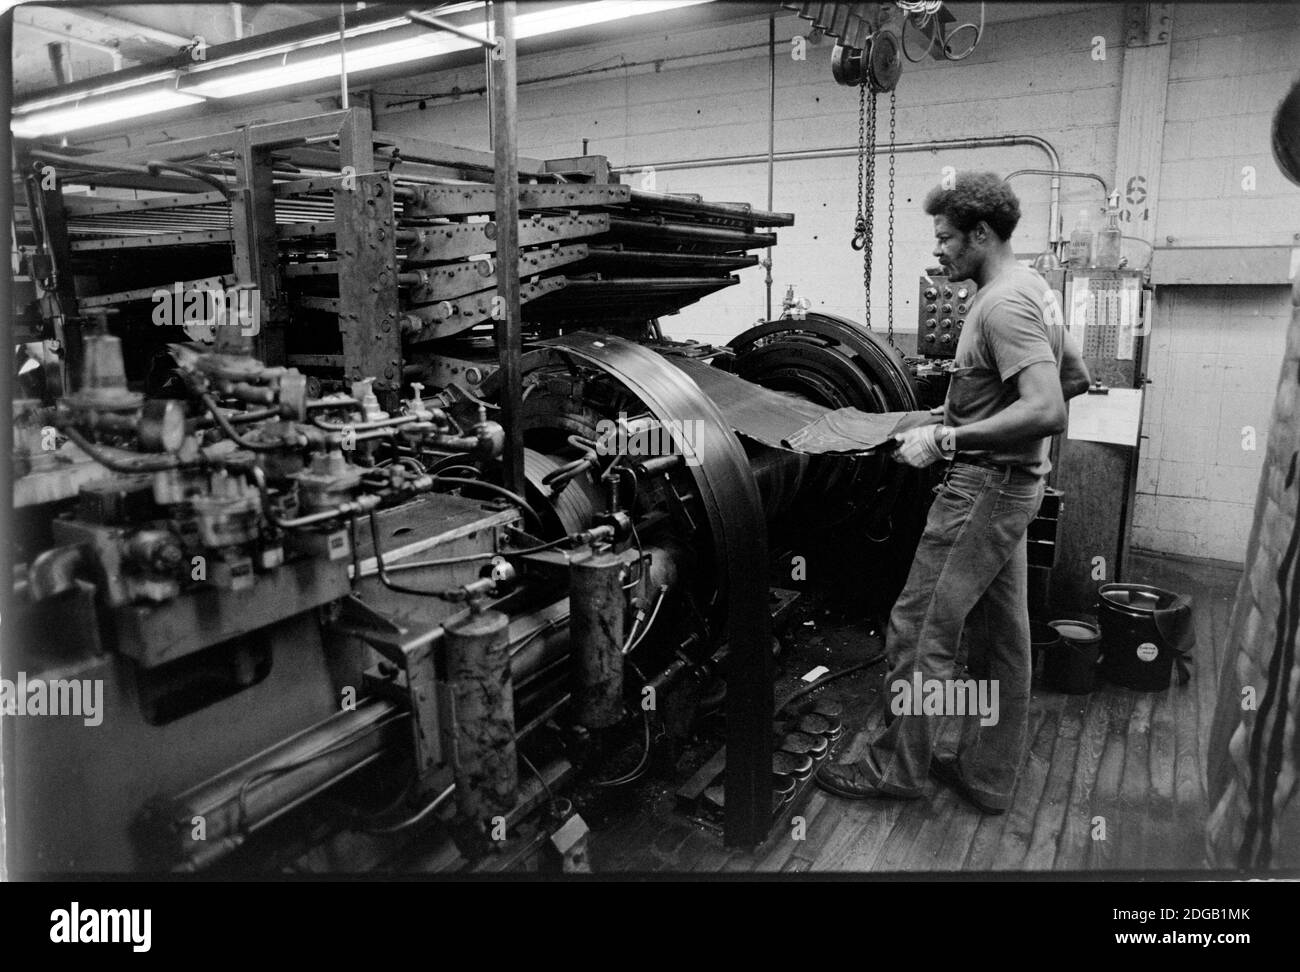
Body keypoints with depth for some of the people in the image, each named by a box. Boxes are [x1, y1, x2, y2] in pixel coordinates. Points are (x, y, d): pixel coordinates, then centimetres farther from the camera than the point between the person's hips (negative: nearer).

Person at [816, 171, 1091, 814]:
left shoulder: (1001, 305, -18)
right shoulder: (1033, 290, 14)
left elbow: (1048, 412, -29)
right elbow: (1075, 378, 23)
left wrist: (947, 438, -25)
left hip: (982, 487, -11)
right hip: (1012, 486, 11)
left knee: (920, 629, 0)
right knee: (1002, 639, 15)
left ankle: (897, 766, 15)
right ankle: (987, 775, 28)